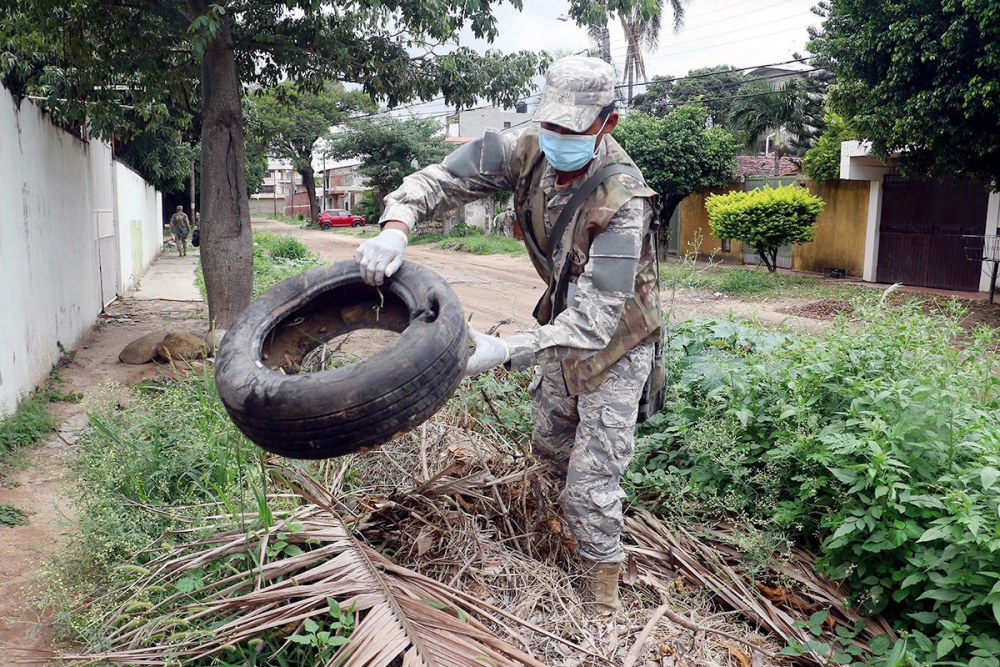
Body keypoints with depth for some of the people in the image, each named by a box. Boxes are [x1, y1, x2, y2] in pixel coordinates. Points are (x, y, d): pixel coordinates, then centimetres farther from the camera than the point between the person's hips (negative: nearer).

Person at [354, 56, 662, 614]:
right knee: (550, 442, 25)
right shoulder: (529, 150, -18)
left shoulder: (622, 201, -36)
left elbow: (597, 319, -40)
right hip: (565, 323, 7)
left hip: (616, 342, -7)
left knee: (592, 479, -6)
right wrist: (396, 227, -39)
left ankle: (604, 579, 18)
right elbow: (441, 179, -18)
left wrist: (505, 352, -50)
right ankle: (600, 497, 56)